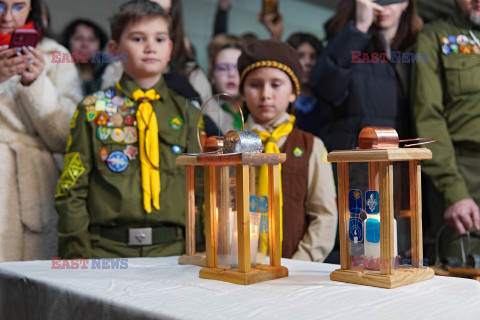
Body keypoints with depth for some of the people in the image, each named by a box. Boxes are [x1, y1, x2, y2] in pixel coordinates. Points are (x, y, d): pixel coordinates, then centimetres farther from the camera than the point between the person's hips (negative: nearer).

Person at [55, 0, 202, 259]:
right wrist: (77, 255, -3)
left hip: (172, 250, 2)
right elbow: (72, 188, 4)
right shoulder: (93, 111, 5)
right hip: (108, 249, -1)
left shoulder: (186, 114, 11)